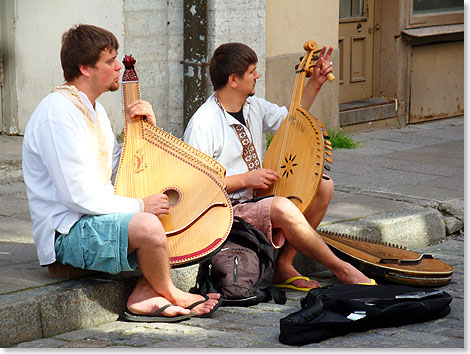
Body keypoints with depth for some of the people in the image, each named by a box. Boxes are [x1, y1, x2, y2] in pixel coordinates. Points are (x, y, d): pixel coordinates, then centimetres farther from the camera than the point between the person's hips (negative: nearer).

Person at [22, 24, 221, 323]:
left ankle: (143, 296, -4)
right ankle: (168, 293, -3)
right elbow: (79, 195, -23)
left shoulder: (94, 109, 14)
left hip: (98, 217, 11)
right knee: (148, 226, -32)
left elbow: (118, 171, 19)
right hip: (67, 233, -10)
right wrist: (139, 206, -15)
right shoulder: (57, 113, -19)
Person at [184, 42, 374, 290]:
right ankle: (341, 269, -16)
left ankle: (284, 265, -7)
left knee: (323, 186, -4)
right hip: (226, 212, -9)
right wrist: (245, 179, -19)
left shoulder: (253, 106, 7)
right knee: (282, 208, -34)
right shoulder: (203, 125, -18)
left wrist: (315, 83, 13)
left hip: (255, 199, 9)